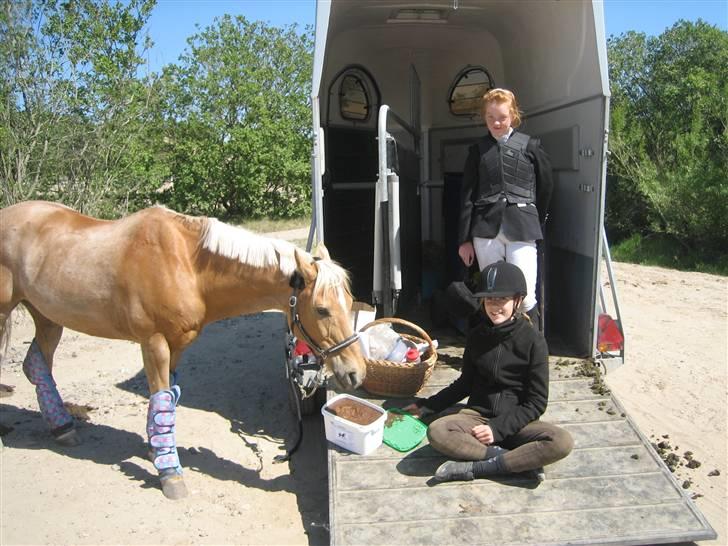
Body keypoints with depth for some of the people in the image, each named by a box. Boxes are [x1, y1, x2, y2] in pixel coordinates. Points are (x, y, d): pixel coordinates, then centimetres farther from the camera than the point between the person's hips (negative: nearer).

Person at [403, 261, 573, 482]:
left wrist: (498, 428, -16)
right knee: (437, 432, -28)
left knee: (562, 441, -31)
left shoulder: (533, 340, -7)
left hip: (515, 422, -2)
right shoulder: (477, 335, 3)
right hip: (477, 416, 2)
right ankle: (521, 460, -22)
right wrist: (426, 406, 11)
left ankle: (475, 468, -25)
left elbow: (536, 402, -6)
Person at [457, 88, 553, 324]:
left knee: (525, 297, -8)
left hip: (521, 229, -2)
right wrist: (464, 239, 5)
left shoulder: (530, 145, 9)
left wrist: (537, 223, 18)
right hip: (486, 229, 2)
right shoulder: (478, 150, 13)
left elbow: (545, 187, 16)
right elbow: (467, 196, 9)